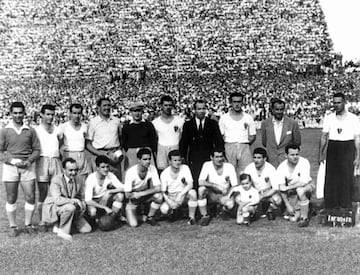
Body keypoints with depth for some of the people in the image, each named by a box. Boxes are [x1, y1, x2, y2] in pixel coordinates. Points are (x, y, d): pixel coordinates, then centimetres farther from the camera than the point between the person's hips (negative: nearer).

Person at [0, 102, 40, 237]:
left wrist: (29, 161, -11)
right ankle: (13, 227, 15)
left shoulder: (30, 131, 4)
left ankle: (28, 225, 16)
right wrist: (13, 161, -14)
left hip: (28, 167, 1)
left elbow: (36, 150, 7)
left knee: (30, 197, 1)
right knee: (11, 199, 4)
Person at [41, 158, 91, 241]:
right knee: (70, 207, -37)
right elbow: (57, 200, -33)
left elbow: (80, 197, 10)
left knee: (87, 229, -3)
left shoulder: (79, 180, -3)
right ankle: (62, 231, -14)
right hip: (53, 208, -6)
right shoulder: (56, 180, -21)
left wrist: (81, 204, -13)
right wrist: (75, 201, -31)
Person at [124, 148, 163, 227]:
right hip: (133, 200, -2)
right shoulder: (130, 172, -26)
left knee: (159, 196, -30)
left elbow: (158, 188, -24)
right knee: (133, 224, -21)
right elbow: (127, 195, -20)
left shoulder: (152, 168, -18)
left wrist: (140, 194, -27)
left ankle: (150, 217, -3)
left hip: (145, 195, 3)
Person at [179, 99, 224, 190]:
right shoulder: (188, 125, 8)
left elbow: (219, 141, 8)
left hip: (209, 159, 0)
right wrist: (183, 157, 2)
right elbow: (183, 143, 9)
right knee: (194, 184, -4)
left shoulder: (213, 124, 8)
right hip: (193, 161, 0)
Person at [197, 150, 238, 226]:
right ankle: (204, 216, -14)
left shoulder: (229, 167, -10)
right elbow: (200, 182, -25)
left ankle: (223, 208, 9)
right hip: (211, 194, 0)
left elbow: (235, 186, -11)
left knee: (230, 204, -32)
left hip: (224, 195, 0)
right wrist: (217, 186, -33)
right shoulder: (207, 165, -12)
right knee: (202, 189, -32)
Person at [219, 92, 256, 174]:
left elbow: (253, 136, 13)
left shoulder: (248, 118, 10)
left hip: (244, 147, 1)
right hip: (229, 147, 0)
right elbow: (220, 135, 8)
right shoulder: (224, 118, 8)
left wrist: (245, 144, 1)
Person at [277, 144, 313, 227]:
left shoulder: (304, 162, -21)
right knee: (294, 219, -13)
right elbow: (281, 189, -12)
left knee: (300, 190, -39)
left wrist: (287, 188, -21)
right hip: (292, 190, 2)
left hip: (307, 186, -2)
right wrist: (288, 205, -18)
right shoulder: (281, 168, -13)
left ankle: (304, 218, -23)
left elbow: (303, 183, -28)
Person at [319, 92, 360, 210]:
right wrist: (321, 154, 5)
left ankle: (346, 208, 11)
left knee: (346, 180, 0)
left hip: (347, 151, -2)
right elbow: (324, 137, 8)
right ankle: (330, 208, 12)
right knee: (330, 180, 2)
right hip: (332, 150, 2)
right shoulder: (328, 118, 6)